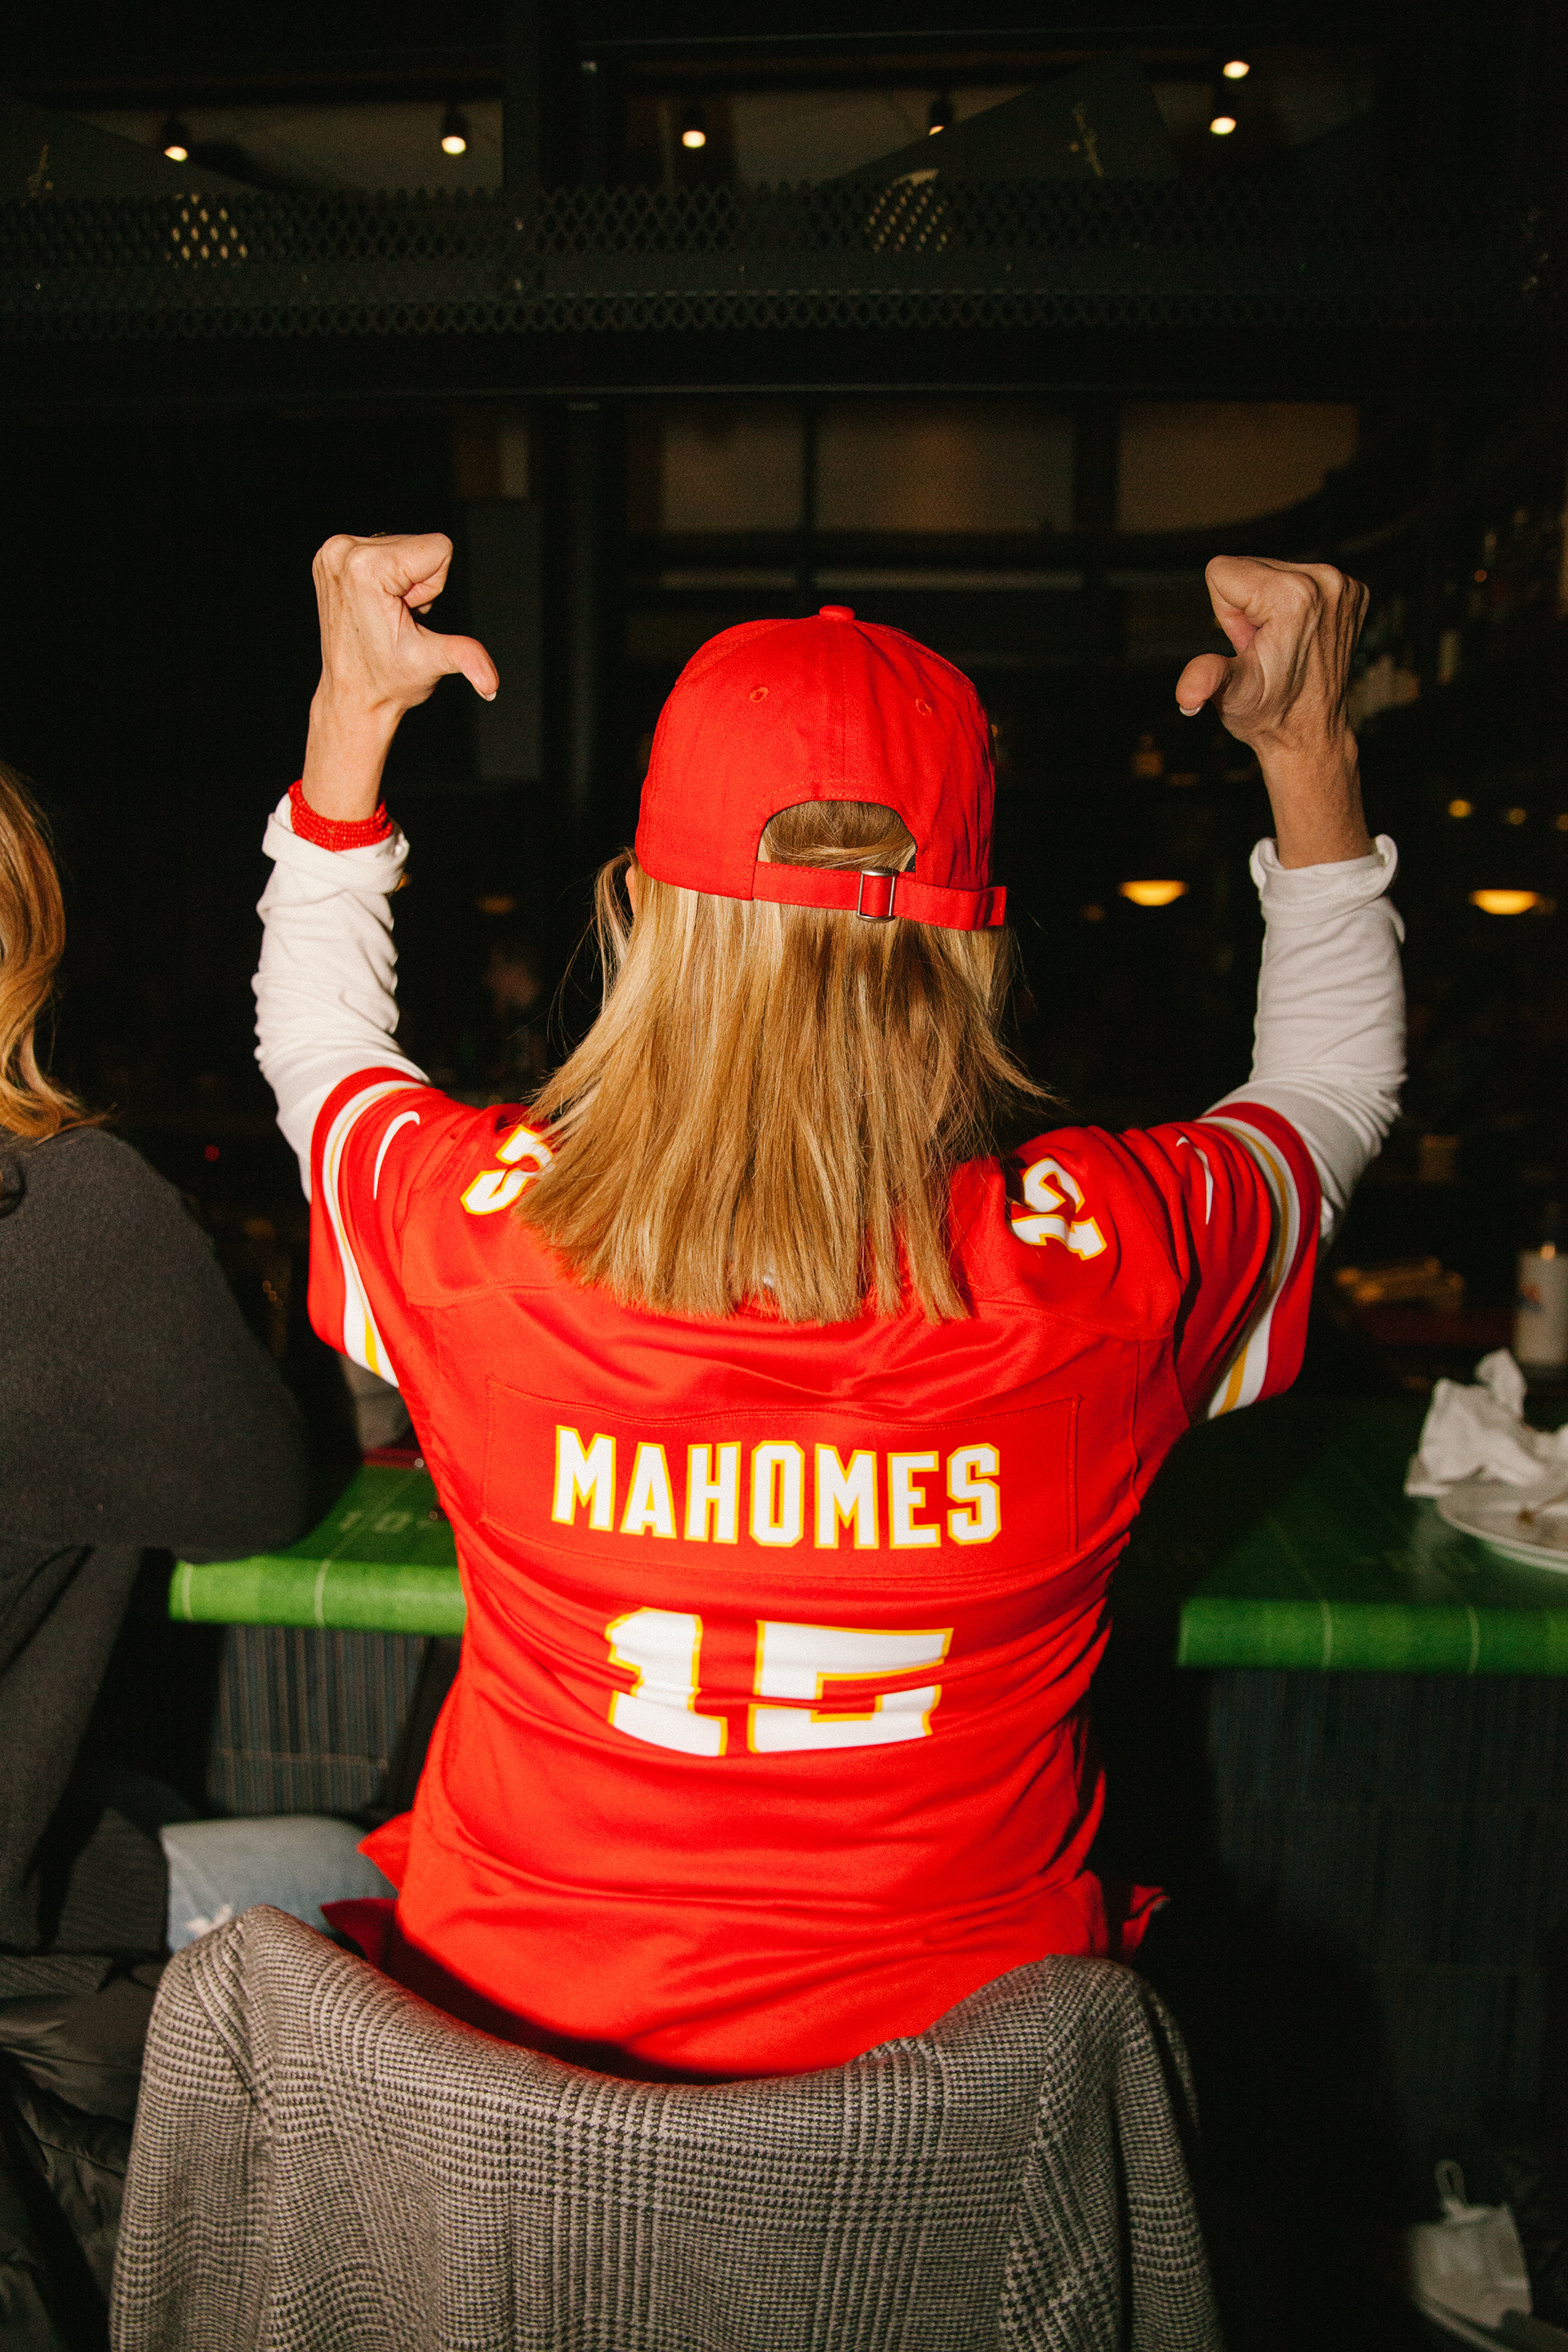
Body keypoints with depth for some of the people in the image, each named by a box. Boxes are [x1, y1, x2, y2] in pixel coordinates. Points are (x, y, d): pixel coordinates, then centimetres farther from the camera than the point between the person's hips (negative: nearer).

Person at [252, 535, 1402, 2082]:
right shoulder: (1107, 1258, -24)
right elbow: (1335, 1082, 1)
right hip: (953, 2058, 1)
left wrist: (349, 715, 5)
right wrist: (1311, 749, 5)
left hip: (515, 2036, 1)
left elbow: (314, 1044, 2)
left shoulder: (477, 1226, -24)